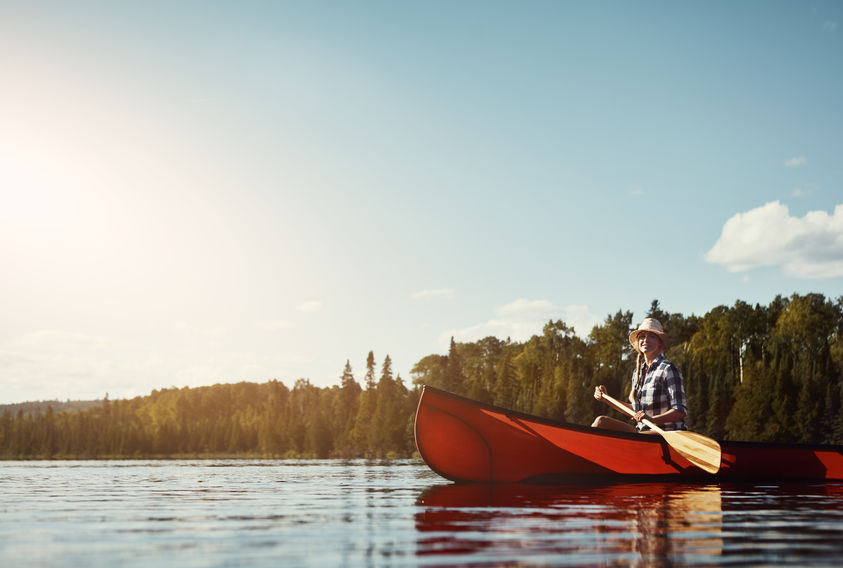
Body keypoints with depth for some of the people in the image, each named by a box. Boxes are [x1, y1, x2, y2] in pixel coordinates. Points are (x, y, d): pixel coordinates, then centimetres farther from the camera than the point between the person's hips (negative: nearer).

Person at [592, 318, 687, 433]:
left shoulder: (667, 369, -11)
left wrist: (652, 419, -31)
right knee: (601, 421, -7)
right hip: (642, 430, 7)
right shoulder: (638, 372, 12)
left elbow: (681, 411, -17)